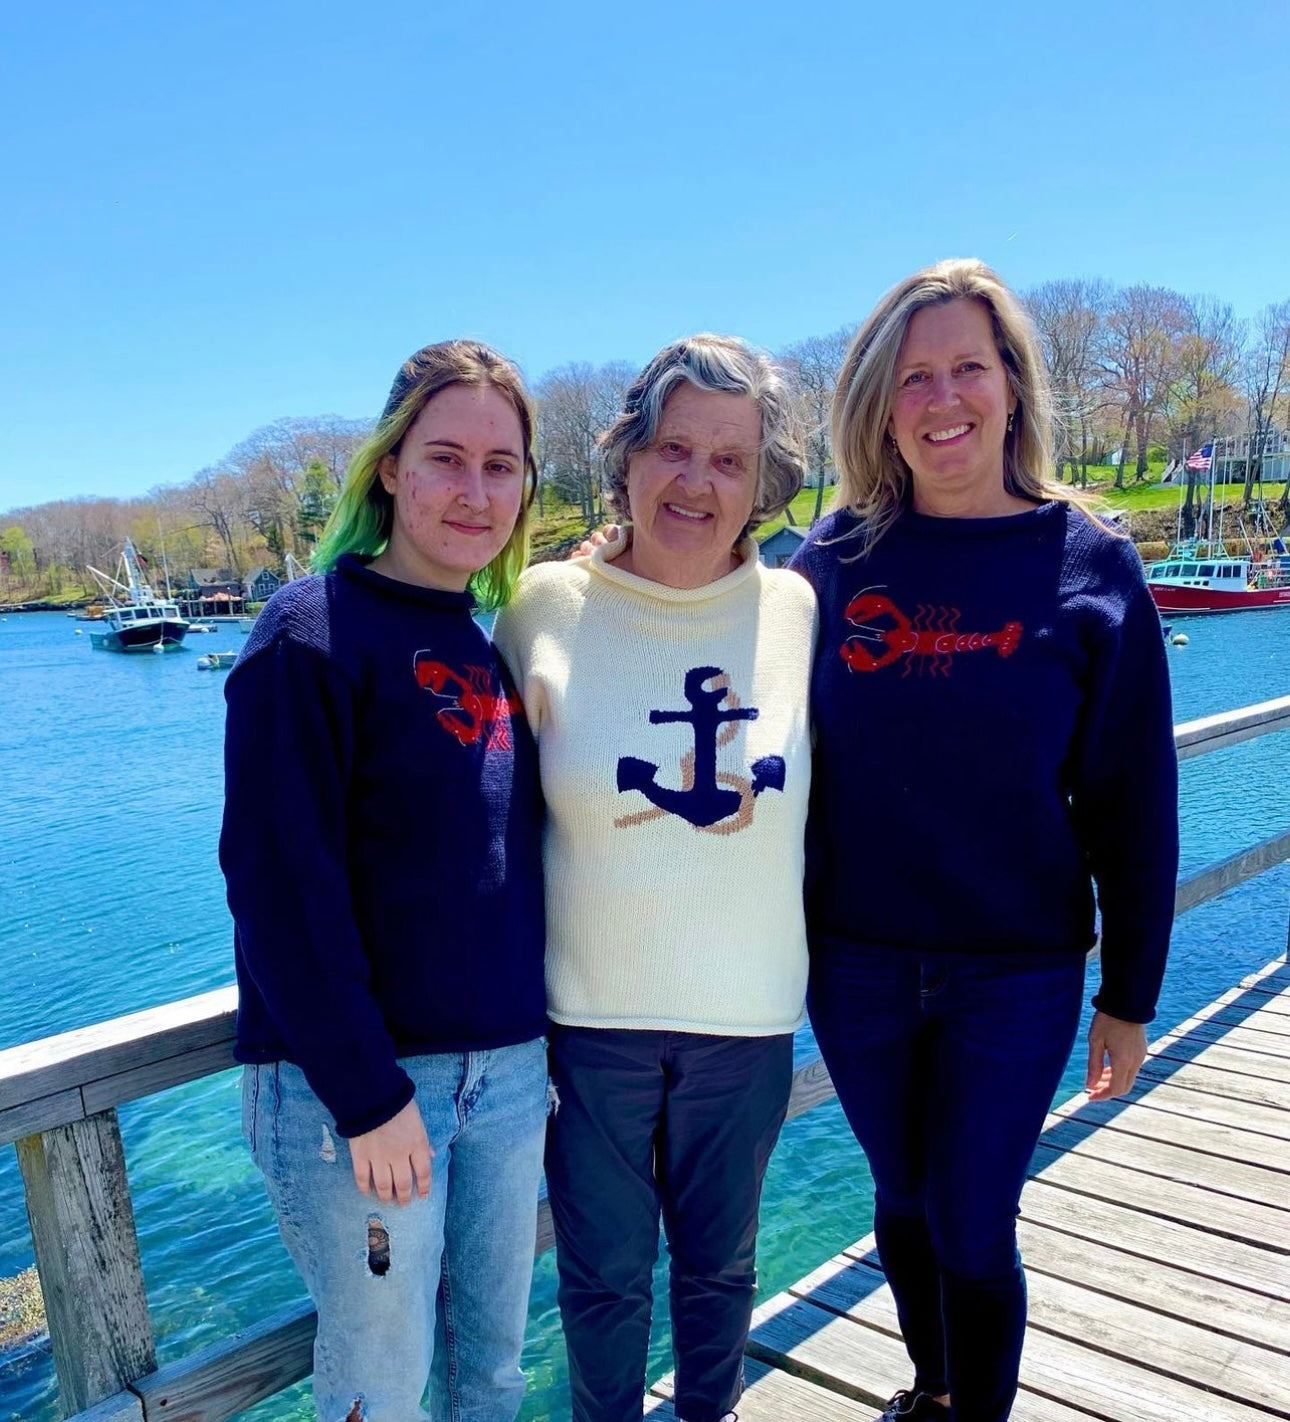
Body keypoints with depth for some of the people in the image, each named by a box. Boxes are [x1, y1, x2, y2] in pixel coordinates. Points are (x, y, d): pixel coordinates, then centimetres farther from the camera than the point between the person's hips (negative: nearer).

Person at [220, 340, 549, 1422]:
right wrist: (365, 1092, -16)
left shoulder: (494, 650, 8)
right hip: (352, 1083, -6)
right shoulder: (313, 631, -12)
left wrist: (534, 1028, 6)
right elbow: (280, 881, -16)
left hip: (507, 1068, 6)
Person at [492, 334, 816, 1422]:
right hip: (588, 1013, -1)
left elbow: (825, 794, 8)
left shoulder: (797, 610, -5)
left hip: (747, 1016, 2)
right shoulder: (545, 607, -9)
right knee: (605, 1274, 18)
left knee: (721, 1264, 23)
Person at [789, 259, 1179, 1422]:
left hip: (1017, 974, -2)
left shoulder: (1090, 566, -7)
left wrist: (1129, 997, -1)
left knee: (973, 1229, 8)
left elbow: (1133, 802, -4)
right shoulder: (837, 558, -3)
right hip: (856, 964, 2)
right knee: (902, 1202, 20)